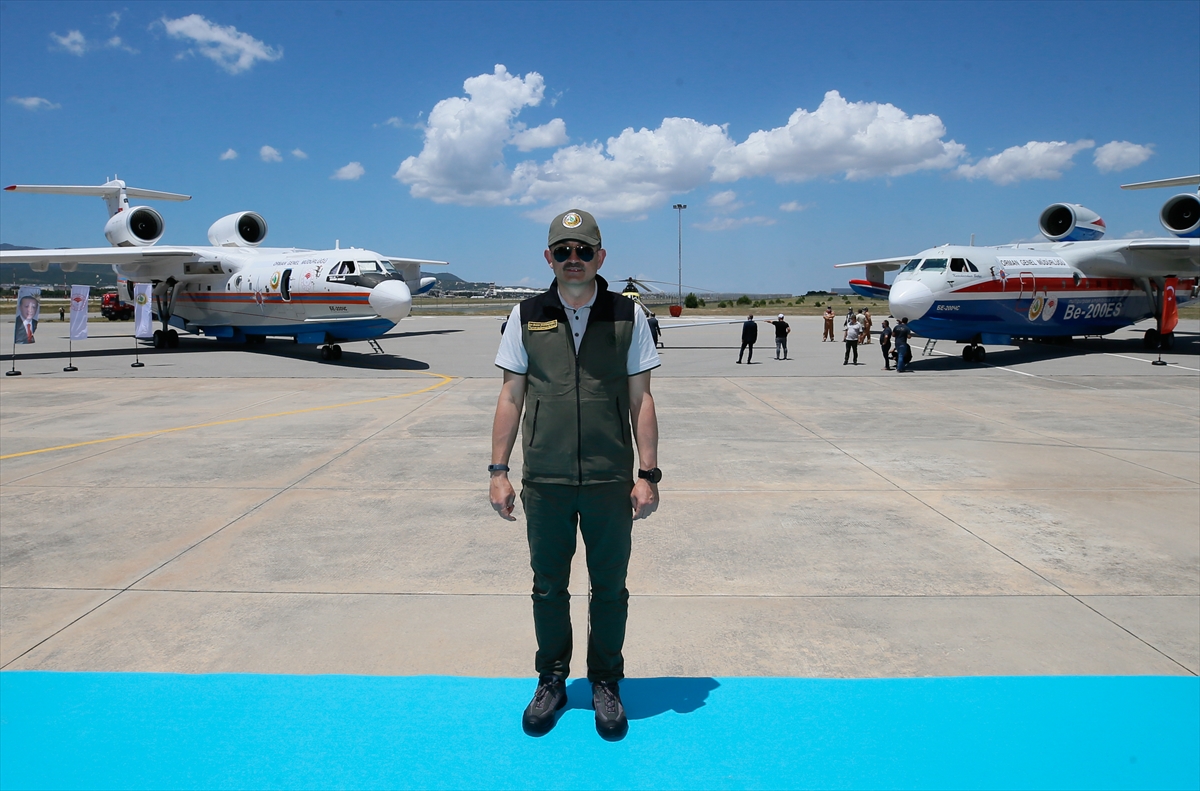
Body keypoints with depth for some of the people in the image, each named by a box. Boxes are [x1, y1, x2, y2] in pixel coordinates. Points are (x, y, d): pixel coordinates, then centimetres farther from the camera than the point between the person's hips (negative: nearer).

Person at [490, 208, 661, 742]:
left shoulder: (628, 316, 1)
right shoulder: (527, 316, 4)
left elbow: (641, 399, 2)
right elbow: (511, 396, 6)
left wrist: (647, 474, -3)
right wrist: (498, 470, 1)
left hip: (611, 482, -1)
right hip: (544, 482, 1)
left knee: (609, 588, 10)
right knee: (548, 587, 13)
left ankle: (606, 683, 29)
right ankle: (551, 682, 31)